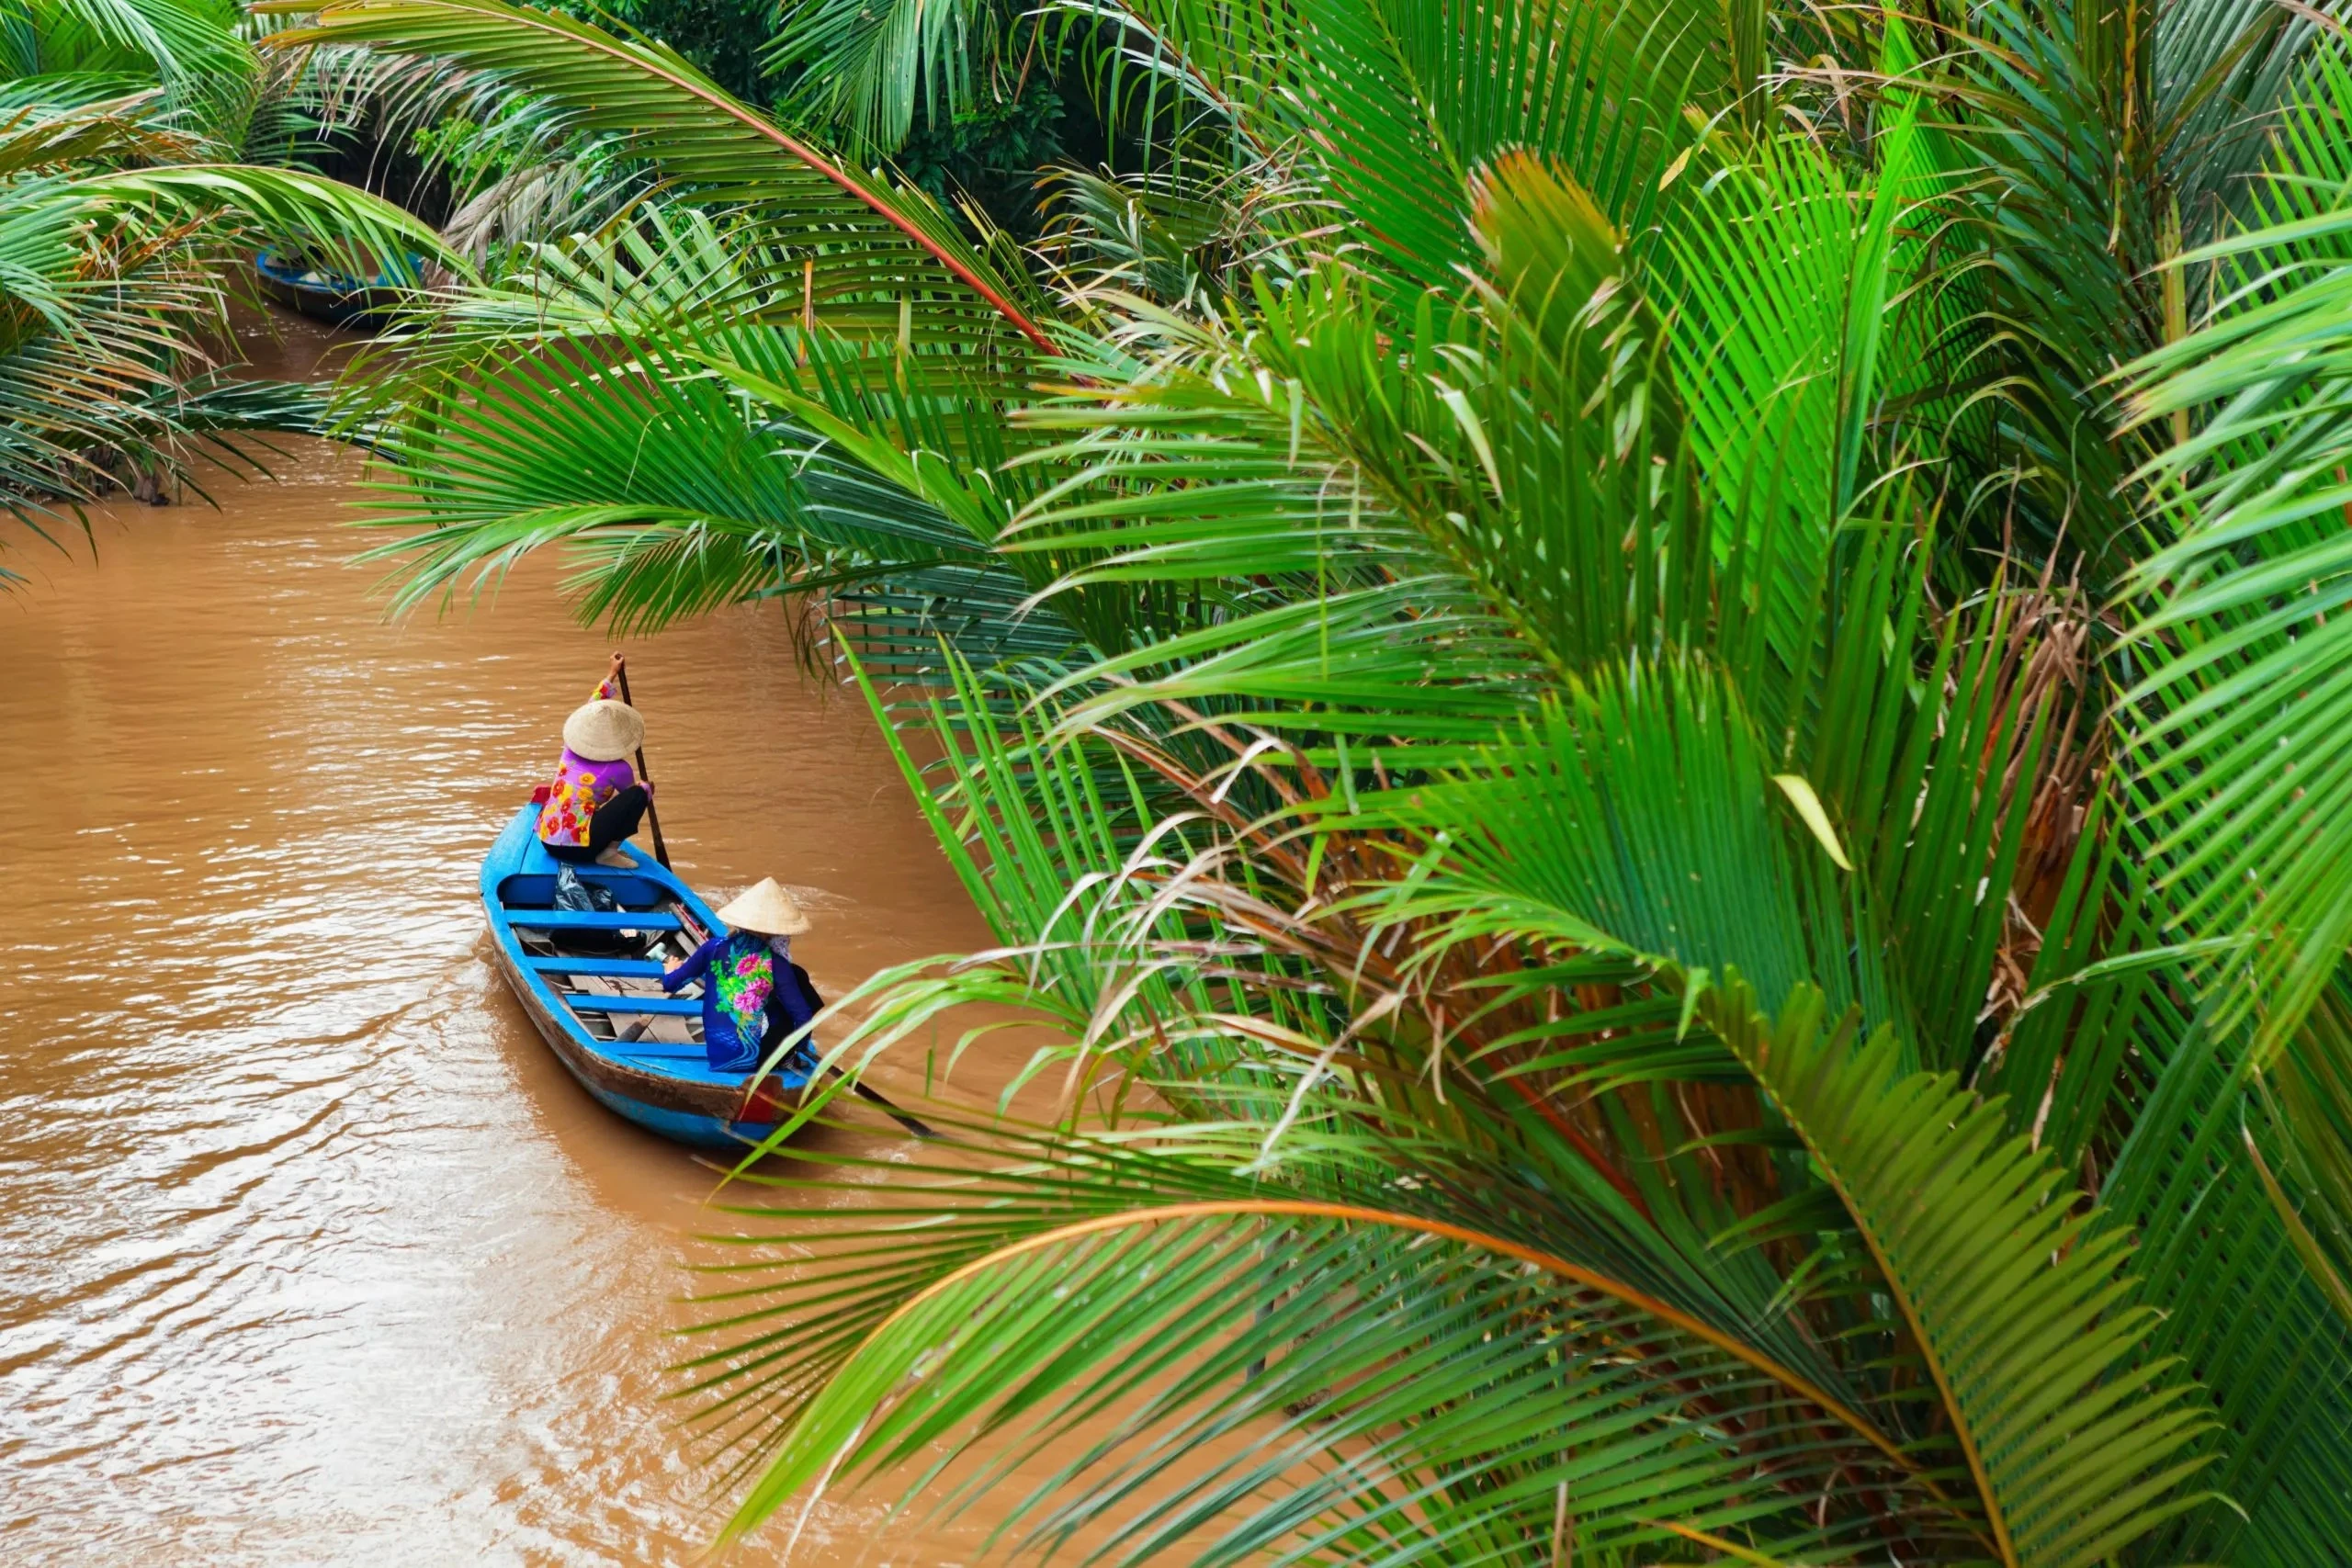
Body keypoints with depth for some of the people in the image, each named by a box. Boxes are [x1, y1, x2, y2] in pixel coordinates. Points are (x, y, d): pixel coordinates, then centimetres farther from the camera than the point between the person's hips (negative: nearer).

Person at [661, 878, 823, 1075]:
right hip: (754, 1058, -5)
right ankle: (789, 1056, 16)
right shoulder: (775, 964, -12)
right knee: (797, 976, 11)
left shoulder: (714, 948, -4)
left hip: (716, 1055, 5)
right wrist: (801, 1051, 6)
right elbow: (802, 1017, -13)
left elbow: (669, 984, 6)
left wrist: (671, 972, 30)